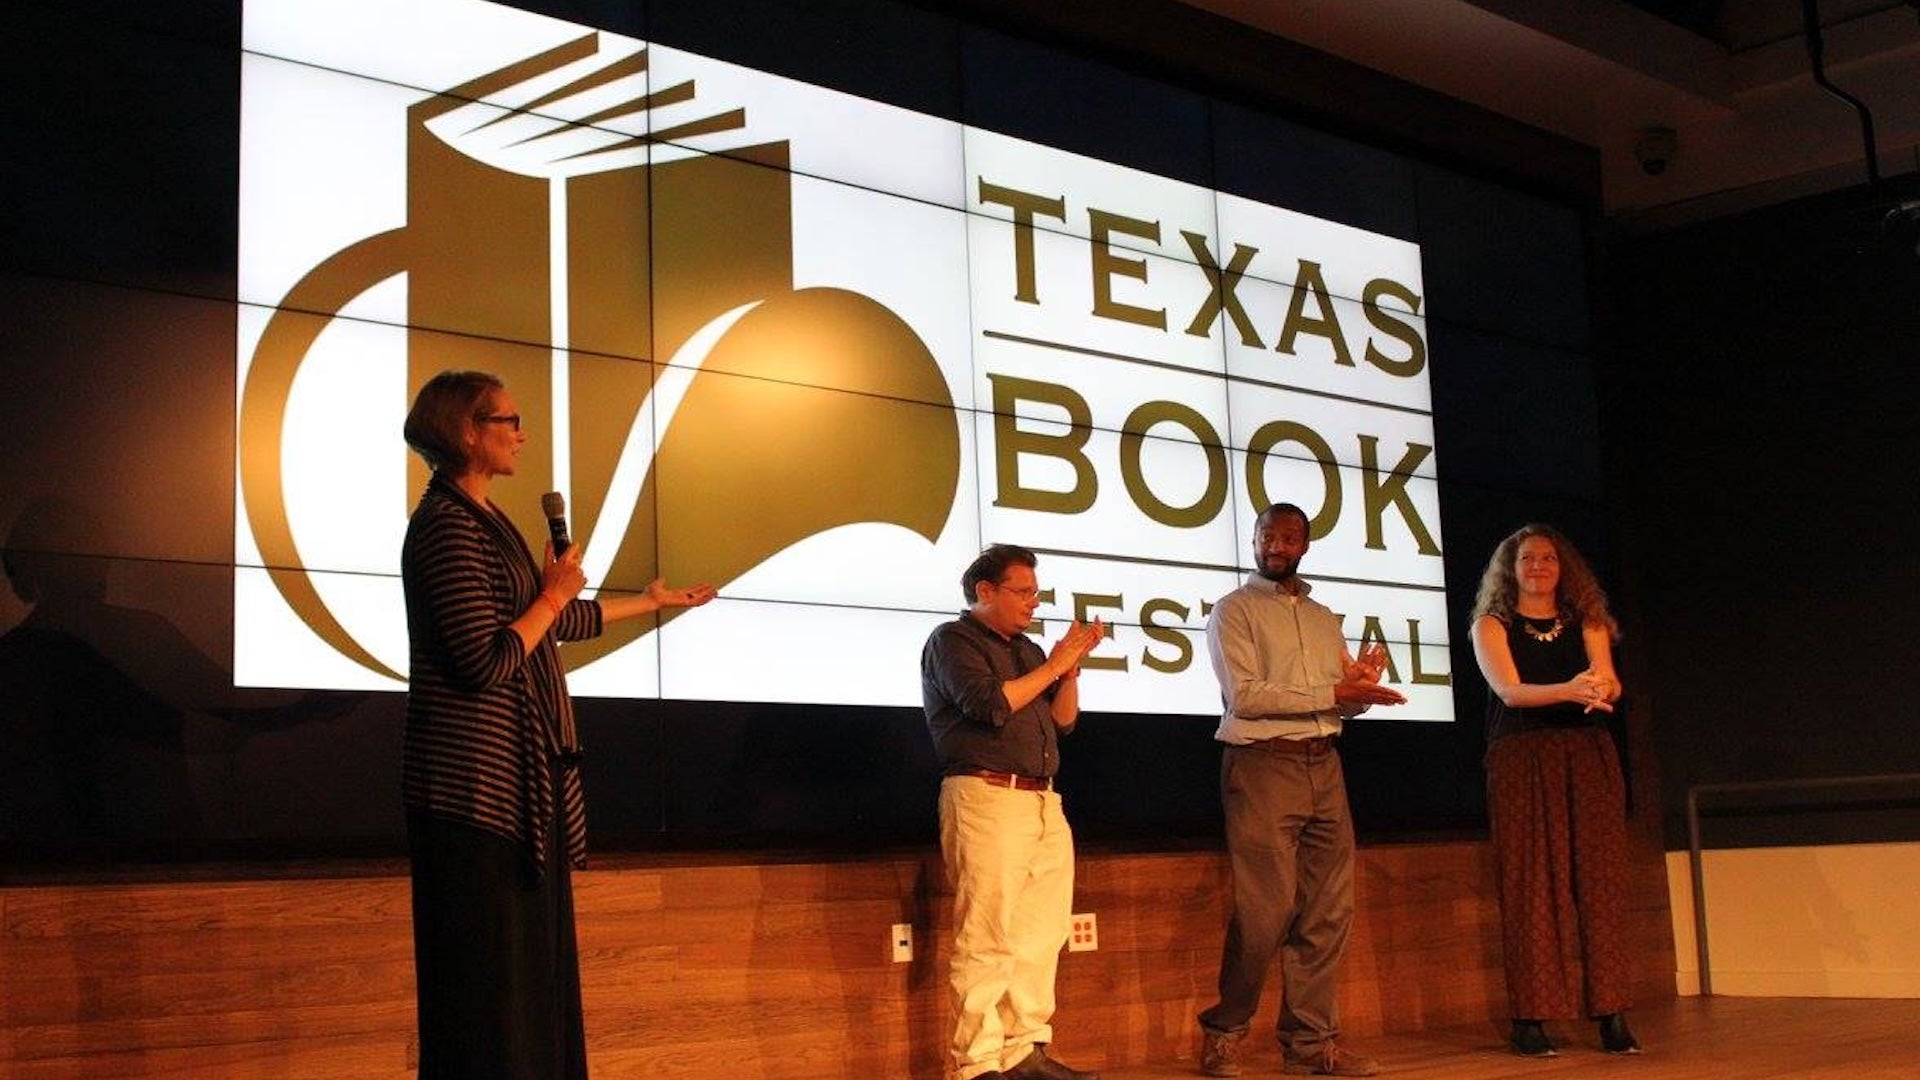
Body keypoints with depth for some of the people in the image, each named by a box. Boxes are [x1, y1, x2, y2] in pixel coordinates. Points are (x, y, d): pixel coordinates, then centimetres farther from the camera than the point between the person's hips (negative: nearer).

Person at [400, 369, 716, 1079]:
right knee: (487, 978, -6)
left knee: (531, 969, 12)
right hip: (476, 787, -10)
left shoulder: (484, 520, 16)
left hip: (515, 782, 10)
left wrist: (651, 601, 37)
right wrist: (554, 594, -8)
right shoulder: (448, 525, -14)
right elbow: (486, 663, -21)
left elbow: (558, 621, 26)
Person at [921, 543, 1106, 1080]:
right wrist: (1054, 665, -8)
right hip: (986, 798, -8)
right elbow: (991, 705, -15)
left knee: (1041, 935, 7)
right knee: (986, 941, -9)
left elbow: (1063, 721, 20)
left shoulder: (1025, 649, 22)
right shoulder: (952, 640, 0)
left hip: (1043, 804, 8)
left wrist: (1071, 667, 5)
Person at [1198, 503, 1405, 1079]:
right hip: (1262, 764, -6)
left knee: (1329, 910, 2)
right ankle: (1223, 1033, 7)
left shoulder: (1324, 619, 20)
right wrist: (1331, 692, -14)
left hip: (1323, 765, 6)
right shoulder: (1234, 610, 2)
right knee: (1266, 909, -8)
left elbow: (1348, 703, 18)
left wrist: (1362, 685, -5)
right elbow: (1244, 695, -10)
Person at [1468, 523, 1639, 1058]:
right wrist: (1569, 689, -28)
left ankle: (1610, 1013, -1)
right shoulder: (1492, 625, 5)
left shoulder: (1585, 623, 14)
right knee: (1531, 884, -5)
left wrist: (1600, 688, -27)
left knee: (1598, 879, -2)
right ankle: (1530, 1017, -5)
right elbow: (1509, 691, -10)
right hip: (1521, 759, -3)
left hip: (1588, 757, 3)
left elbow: (1610, 682, -2)